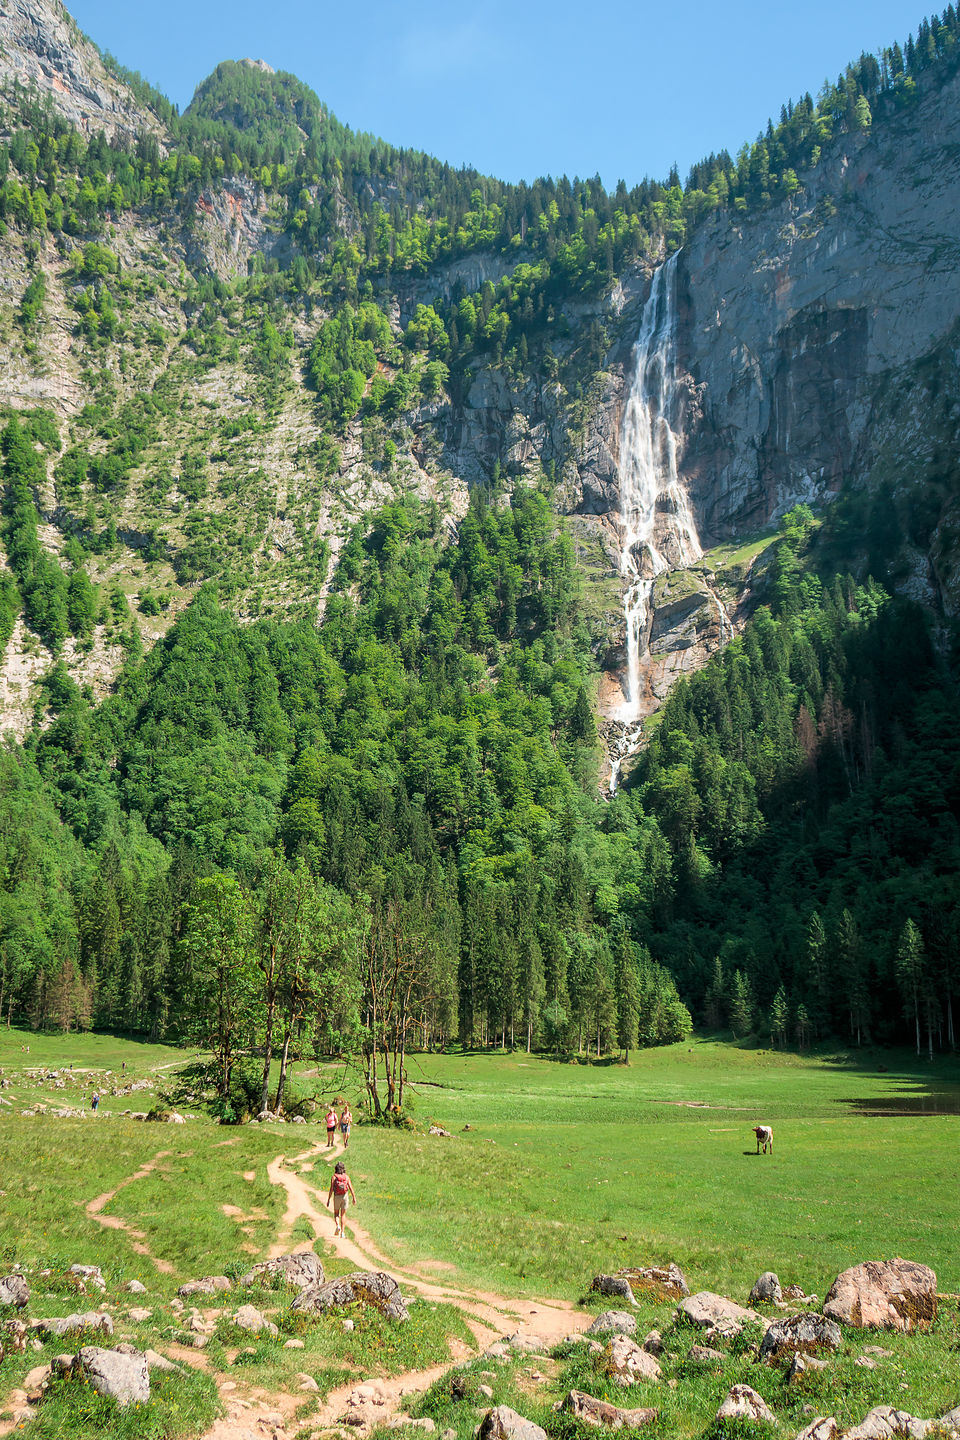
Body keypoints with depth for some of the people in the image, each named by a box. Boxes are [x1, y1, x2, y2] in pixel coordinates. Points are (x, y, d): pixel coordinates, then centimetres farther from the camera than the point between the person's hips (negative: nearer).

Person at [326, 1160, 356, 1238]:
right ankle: (342, 1232, 5)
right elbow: (350, 1187, -7)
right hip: (345, 1196, 2)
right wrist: (354, 1197, -4)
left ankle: (337, 1225, -12)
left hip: (337, 1197, -2)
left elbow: (331, 1189, -9)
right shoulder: (346, 1176, 1)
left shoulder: (334, 1177, -5)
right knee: (343, 1215, 13)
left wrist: (328, 1200, -5)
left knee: (336, 1214, 16)